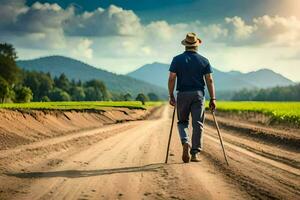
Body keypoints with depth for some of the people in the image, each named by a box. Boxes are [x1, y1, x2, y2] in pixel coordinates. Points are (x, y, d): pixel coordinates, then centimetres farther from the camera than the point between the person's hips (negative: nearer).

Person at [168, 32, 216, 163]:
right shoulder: (204, 61, 4)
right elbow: (209, 80, -1)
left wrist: (171, 96, 2)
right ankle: (195, 153, 2)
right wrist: (213, 99, 1)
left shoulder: (177, 59, 1)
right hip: (198, 94, 0)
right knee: (198, 124, 4)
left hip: (183, 94, 0)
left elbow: (171, 78, -4)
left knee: (182, 122, 14)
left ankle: (185, 143, -12)